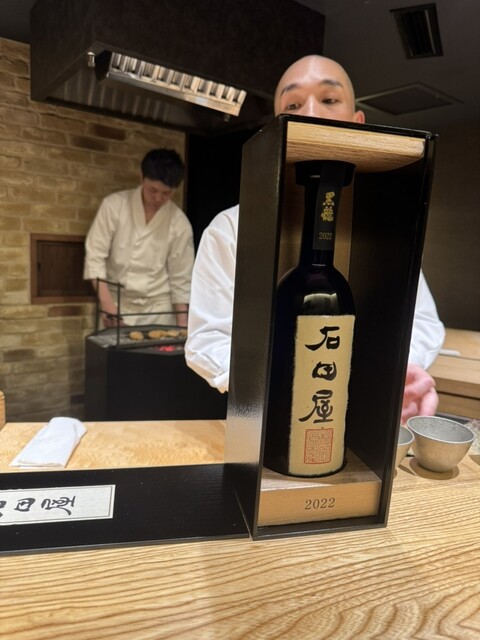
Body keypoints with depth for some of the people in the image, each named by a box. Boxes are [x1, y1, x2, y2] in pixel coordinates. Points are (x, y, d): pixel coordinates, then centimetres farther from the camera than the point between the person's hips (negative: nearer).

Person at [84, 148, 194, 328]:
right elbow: (95, 256, -6)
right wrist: (107, 302, -16)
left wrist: (182, 328, -3)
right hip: (117, 306, 0)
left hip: (158, 310, 1)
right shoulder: (115, 205, -6)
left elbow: (181, 279, -1)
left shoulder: (180, 223, -5)